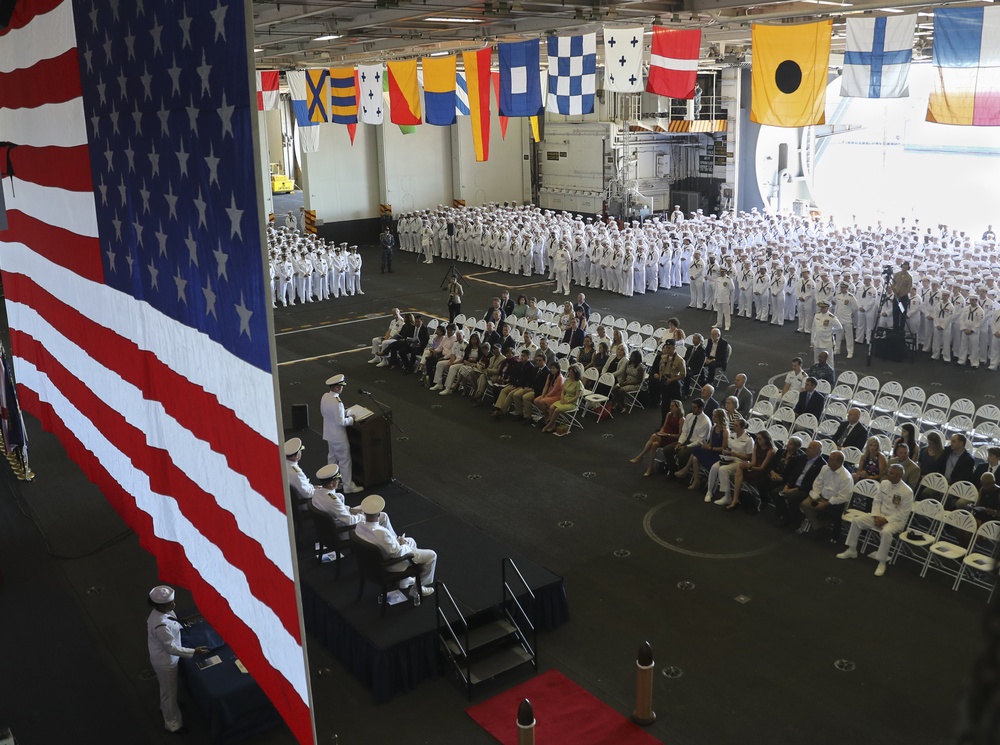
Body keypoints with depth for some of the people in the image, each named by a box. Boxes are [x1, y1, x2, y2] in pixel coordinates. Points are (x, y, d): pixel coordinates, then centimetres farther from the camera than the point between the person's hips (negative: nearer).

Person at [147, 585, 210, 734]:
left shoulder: (161, 612, -12)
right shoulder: (161, 625, -40)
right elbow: (171, 648, -30)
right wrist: (194, 652, -27)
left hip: (162, 658, 9)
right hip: (166, 662, -9)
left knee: (166, 689, 35)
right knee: (169, 692, 15)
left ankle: (165, 707, 61)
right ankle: (172, 723, 37)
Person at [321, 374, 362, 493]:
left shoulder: (325, 397, -4)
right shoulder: (337, 402, -30)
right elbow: (341, 422, -27)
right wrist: (351, 419, -8)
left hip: (329, 434, 9)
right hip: (339, 437, -9)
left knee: (332, 457, 22)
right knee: (345, 461, 4)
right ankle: (348, 487, 14)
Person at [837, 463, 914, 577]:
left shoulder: (907, 491, -17)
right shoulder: (884, 483, 0)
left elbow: (903, 514, -15)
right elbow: (877, 501, 7)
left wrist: (886, 520, -20)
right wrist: (876, 516, -9)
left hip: (895, 520, -6)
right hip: (879, 516, 6)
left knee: (886, 532, -38)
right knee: (856, 520, -9)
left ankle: (882, 562, -23)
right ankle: (851, 550, 6)